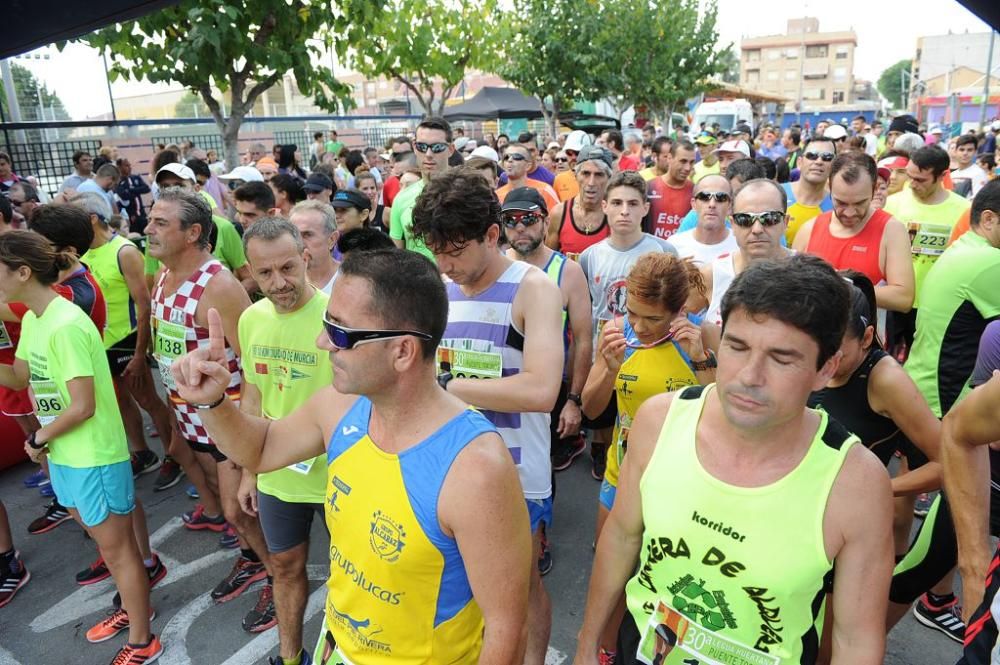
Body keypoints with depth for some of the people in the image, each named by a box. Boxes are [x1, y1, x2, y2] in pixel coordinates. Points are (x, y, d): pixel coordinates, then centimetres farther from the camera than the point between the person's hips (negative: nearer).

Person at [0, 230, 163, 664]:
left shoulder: (65, 325, -25)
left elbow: (83, 406, -25)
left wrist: (39, 439, -11)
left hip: (94, 457, -9)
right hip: (64, 453, 9)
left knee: (116, 547, 6)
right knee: (103, 538, 23)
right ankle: (133, 608, 45)